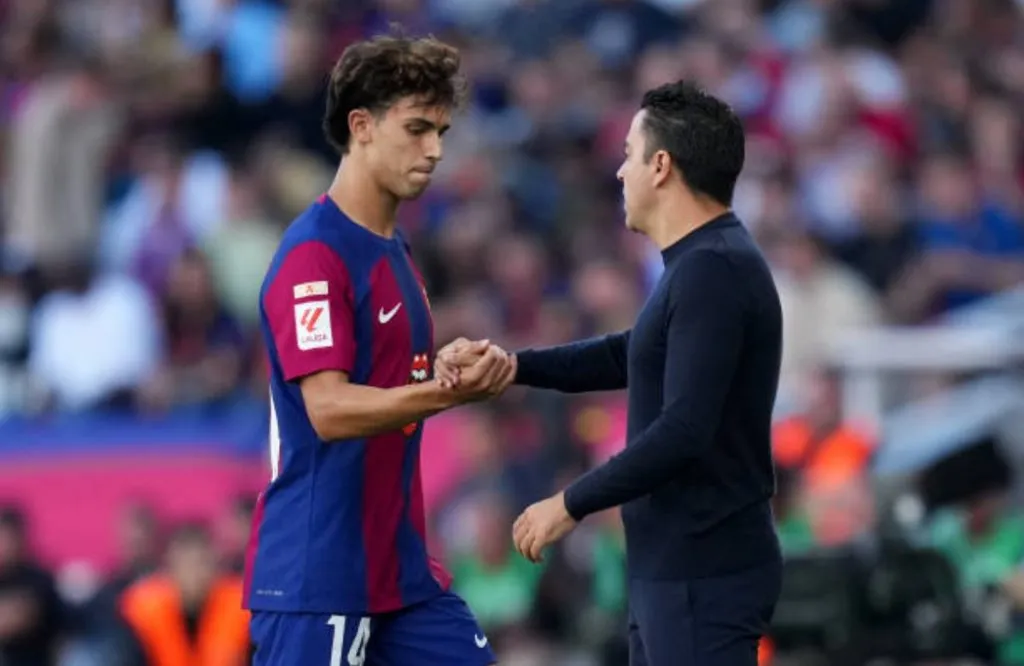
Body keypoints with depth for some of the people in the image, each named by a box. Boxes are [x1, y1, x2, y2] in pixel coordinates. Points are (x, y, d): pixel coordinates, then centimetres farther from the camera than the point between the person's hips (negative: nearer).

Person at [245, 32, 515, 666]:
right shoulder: (313, 256, -15)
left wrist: (469, 374, 6)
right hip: (317, 575, -9)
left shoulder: (394, 252, 14)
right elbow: (329, 409, -24)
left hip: (399, 569, 9)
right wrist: (451, 391, -34)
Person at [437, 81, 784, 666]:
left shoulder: (713, 272, -19)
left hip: (704, 575, -11)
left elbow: (683, 431, -25)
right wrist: (513, 366, 14)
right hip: (675, 570, 11)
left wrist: (571, 504, -17)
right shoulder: (704, 265, 14)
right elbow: (634, 355, 27)